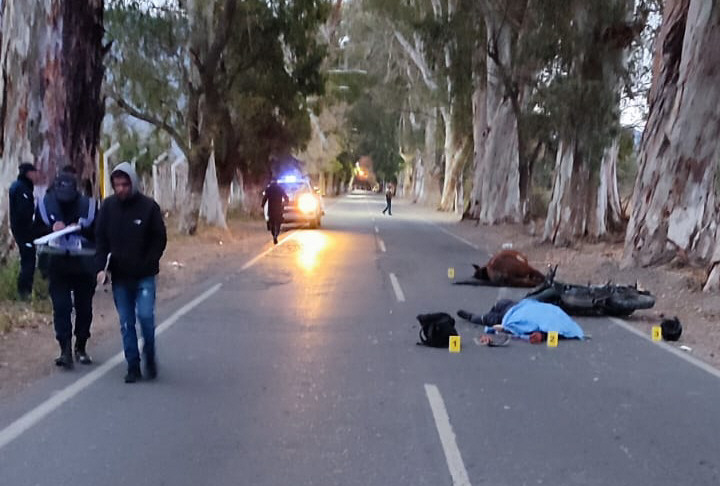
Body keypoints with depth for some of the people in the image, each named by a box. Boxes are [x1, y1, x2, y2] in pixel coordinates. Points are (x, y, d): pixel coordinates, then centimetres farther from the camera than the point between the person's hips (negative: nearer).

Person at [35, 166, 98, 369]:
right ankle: (65, 350, -7)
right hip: (57, 263, 0)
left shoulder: (89, 205, -5)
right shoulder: (45, 204, -1)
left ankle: (81, 348, 25)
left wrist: (81, 229, -21)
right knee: (61, 307, -8)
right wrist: (51, 228, -17)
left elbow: (99, 234, -3)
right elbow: (37, 231, 3)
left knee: (84, 308, 9)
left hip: (84, 265, 0)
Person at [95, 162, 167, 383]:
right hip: (119, 276, 3)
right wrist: (101, 267, -8)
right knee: (126, 323, 6)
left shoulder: (148, 206, -7)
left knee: (145, 316, -10)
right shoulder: (108, 206, 1)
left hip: (144, 276, -3)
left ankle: (150, 358, 14)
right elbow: (101, 239, 5)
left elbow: (160, 239, -1)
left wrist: (149, 264, -10)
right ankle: (133, 366, 16)